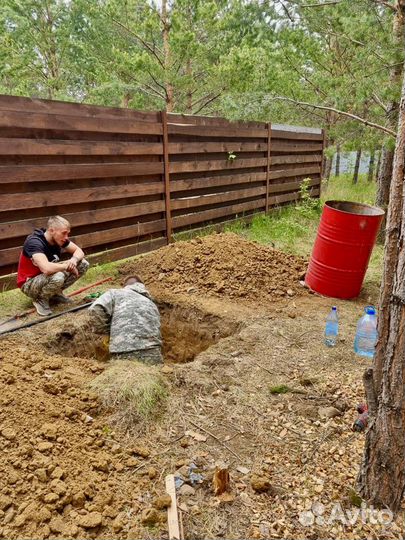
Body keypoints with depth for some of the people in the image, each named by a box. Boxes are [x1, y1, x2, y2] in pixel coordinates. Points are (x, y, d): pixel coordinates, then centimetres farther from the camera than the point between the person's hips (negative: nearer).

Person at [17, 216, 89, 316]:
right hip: (30, 284, -7)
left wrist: (74, 260, -22)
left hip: (49, 277, 8)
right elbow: (46, 268, -44)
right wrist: (68, 266, -27)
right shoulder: (34, 242, -30)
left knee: (83, 264, -5)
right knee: (57, 277, -40)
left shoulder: (58, 239, -7)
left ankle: (56, 293, 7)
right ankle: (41, 300, -8)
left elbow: (79, 251, 1)